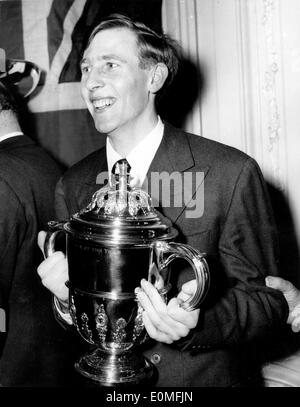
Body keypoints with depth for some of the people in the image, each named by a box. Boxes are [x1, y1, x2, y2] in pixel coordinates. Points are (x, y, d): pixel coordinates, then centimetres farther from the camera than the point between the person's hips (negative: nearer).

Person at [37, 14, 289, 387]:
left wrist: (195, 325, -31)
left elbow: (268, 300, -13)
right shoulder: (71, 187, -6)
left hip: (208, 377, -3)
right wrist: (67, 301, -22)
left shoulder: (232, 173, -18)